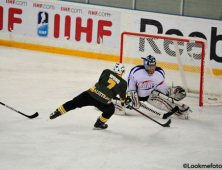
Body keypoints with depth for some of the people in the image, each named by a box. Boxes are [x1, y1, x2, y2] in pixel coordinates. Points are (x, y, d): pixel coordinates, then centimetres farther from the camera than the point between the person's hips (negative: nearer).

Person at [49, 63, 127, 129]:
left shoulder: (107, 72, 7)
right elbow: (123, 97, 18)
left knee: (74, 103, 15)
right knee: (110, 110, 29)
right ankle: (99, 124, 33)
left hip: (91, 94, 2)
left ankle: (58, 112, 16)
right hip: (103, 102, -2)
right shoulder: (123, 83, 4)